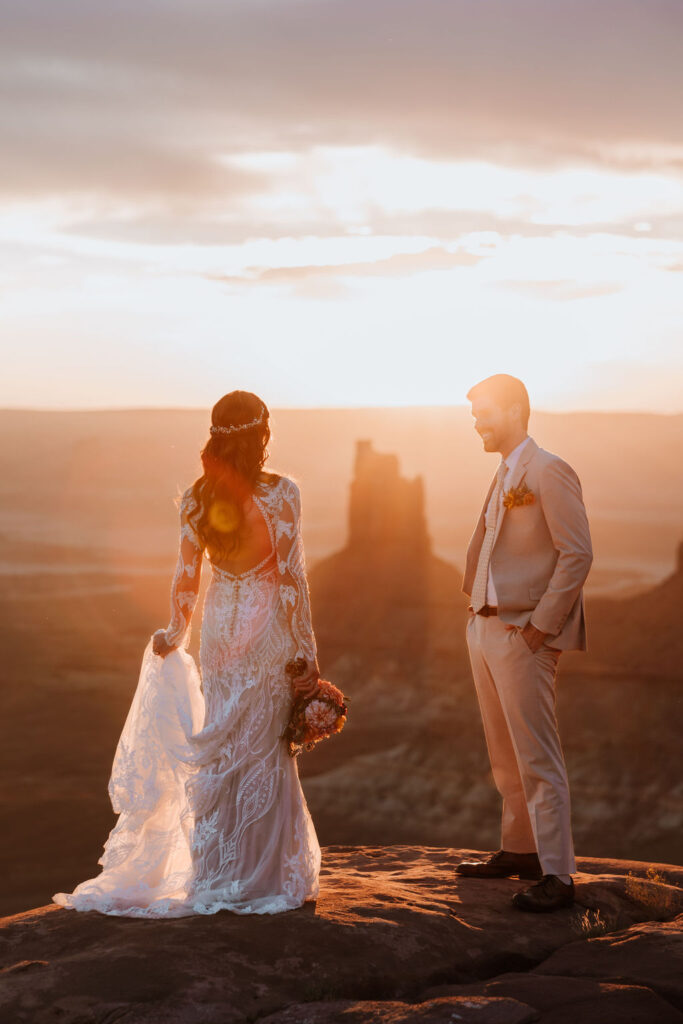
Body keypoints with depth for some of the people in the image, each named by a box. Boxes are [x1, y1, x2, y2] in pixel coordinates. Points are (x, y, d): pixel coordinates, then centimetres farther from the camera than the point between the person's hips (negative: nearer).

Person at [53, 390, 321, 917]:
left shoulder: (197, 496, 0)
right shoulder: (282, 492, -12)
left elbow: (187, 577, 2)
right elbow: (292, 577, -11)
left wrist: (176, 632, 13)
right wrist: (306, 652, -7)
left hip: (219, 627, 4)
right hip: (267, 627, -4)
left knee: (221, 747, 13)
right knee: (263, 748, 5)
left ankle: (216, 874, 18)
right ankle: (258, 876, 9)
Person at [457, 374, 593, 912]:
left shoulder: (549, 472, -11)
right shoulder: (504, 476, 15)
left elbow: (577, 554, -16)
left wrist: (542, 625, -17)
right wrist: (479, 615, 12)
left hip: (525, 633, -9)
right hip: (485, 627, 9)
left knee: (537, 758, -8)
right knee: (505, 755, 16)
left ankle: (556, 876, -5)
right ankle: (519, 850, 27)